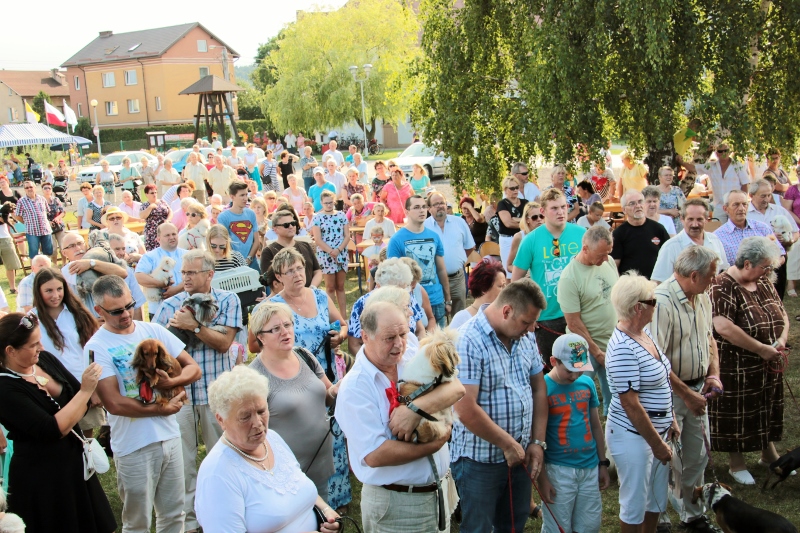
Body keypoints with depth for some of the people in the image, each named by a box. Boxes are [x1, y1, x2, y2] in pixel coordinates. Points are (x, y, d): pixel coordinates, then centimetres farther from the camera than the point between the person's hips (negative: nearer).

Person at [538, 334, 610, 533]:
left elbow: (596, 425, 13)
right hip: (558, 470, -5)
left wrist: (603, 464, 14)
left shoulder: (587, 383, 3)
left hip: (590, 467, 5)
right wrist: (542, 477, -10)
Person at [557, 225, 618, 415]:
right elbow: (574, 323, -17)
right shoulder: (569, 277, -20)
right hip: (586, 348, -5)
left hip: (614, 343, 6)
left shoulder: (608, 262, -2)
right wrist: (597, 353, -13)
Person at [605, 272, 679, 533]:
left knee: (658, 498, 21)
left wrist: (670, 420, 14)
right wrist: (657, 444, -17)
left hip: (657, 430, 9)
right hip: (634, 435, -9)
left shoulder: (645, 333, 3)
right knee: (635, 504, 9)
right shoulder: (623, 349, -26)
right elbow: (631, 405, -23)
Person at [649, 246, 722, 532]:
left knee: (698, 455, 19)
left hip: (697, 389, 8)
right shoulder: (662, 301, -26)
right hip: (670, 391, -8)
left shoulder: (702, 297, 3)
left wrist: (714, 374, 3)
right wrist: (686, 394, -20)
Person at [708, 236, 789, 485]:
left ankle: (769, 454, 41)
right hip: (735, 369, -8)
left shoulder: (764, 283, 5)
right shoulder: (723, 287, -20)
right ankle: (737, 464, 24)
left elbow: (782, 314, 12)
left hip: (767, 367, 8)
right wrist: (761, 349, -26)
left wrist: (781, 340, -9)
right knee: (736, 415, 7)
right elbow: (723, 326, -30)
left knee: (767, 409, 21)